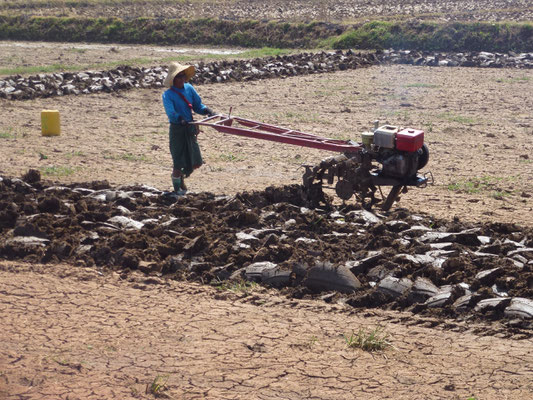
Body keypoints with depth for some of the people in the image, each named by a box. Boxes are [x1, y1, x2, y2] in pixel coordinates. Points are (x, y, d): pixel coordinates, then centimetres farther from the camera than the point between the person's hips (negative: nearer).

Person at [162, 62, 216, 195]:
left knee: (195, 163, 8)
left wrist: (207, 110, -11)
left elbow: (198, 105, 9)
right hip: (177, 129, -5)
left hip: (190, 129, 5)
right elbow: (170, 112, -28)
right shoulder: (168, 95, -13)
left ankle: (181, 176, 38)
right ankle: (177, 188, 20)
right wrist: (180, 119, -47)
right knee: (178, 162, 0)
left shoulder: (189, 88, 3)